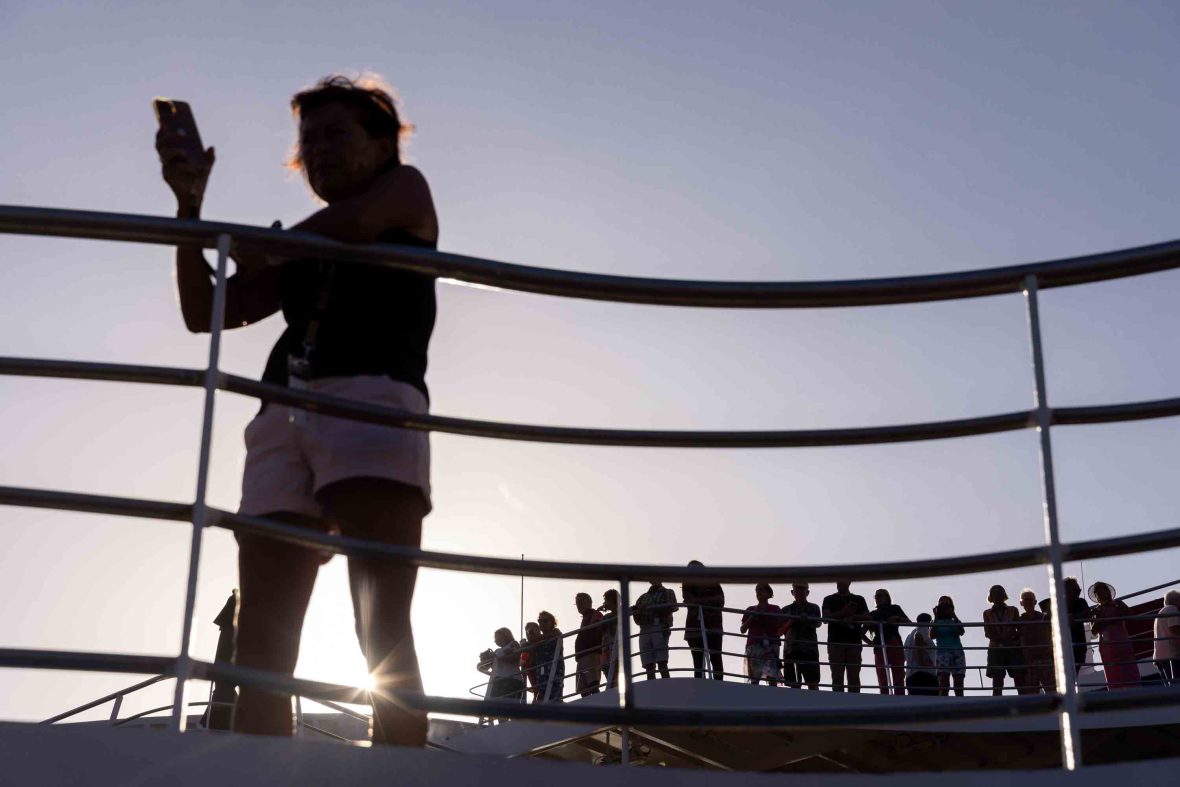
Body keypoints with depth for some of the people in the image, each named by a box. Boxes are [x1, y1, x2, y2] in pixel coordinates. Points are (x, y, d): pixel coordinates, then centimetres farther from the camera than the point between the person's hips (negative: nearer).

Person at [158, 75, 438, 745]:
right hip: (285, 417, 6)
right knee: (262, 646, -8)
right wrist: (189, 202, 10)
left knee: (382, 629, -20)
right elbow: (204, 311, 22)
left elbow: (352, 222, -2)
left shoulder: (406, 190, 20)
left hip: (372, 397, -6)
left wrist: (252, 253, 13)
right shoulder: (296, 252, 32)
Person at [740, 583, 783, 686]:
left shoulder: (775, 609, 14)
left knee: (772, 677, -18)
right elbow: (743, 630, 13)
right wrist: (751, 618, -2)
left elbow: (780, 627, 6)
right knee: (754, 678, -5)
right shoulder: (751, 610, 18)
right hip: (754, 644, 2)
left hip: (770, 644, -2)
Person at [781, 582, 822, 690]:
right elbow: (781, 631, 12)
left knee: (812, 683, -9)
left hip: (809, 649, -2)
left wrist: (806, 619, -27)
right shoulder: (786, 610, 18)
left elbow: (818, 623, -5)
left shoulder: (813, 608, 14)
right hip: (791, 649, 2)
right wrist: (790, 622, -8)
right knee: (794, 684, -2)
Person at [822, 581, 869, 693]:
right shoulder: (829, 600, 15)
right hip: (835, 641, -1)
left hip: (854, 641, 1)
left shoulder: (859, 600, 17)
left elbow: (867, 617, 6)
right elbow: (826, 616, -1)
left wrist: (852, 617, -12)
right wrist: (844, 612, -12)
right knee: (837, 677, -6)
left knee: (854, 676, -5)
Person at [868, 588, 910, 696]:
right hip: (879, 647, 3)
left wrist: (897, 618, -15)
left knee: (898, 678, -8)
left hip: (895, 645, -3)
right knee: (882, 681, -2)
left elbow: (908, 622, 1)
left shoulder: (894, 609, 13)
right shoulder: (873, 614, 19)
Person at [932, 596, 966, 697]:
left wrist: (954, 616, -3)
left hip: (957, 652, 3)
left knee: (959, 682, -3)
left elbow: (962, 632, -3)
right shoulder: (937, 623, 12)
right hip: (942, 652, -3)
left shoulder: (955, 622, 17)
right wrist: (936, 618, -3)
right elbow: (932, 635, -6)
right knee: (944, 680, -19)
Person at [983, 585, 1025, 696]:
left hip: (1013, 648, 0)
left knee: (1020, 680, -9)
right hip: (996, 650, 0)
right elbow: (988, 633, 2)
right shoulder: (987, 613, 10)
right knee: (997, 683, -6)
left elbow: (1020, 630, 8)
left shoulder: (1012, 610, 12)